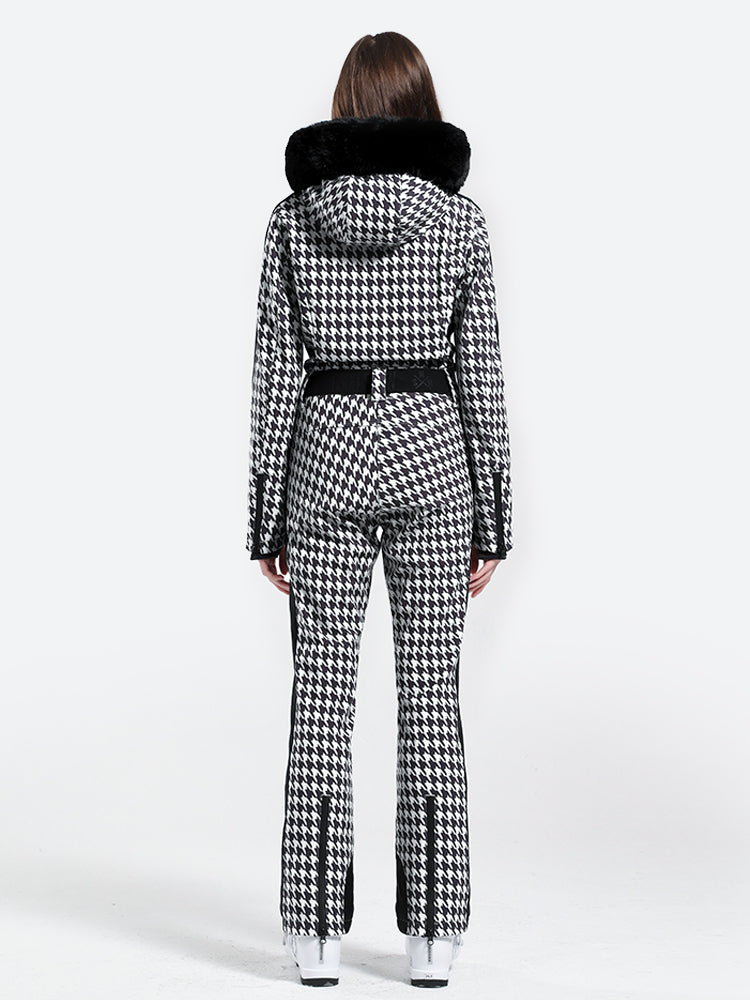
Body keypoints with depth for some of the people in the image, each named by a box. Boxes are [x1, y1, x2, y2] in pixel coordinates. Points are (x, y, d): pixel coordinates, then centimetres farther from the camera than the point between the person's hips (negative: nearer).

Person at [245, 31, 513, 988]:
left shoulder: (294, 216, -1)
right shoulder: (461, 218, -2)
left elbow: (274, 373, -2)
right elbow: (481, 379, -2)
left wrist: (266, 516, 4)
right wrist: (490, 522, 4)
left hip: (327, 451, 0)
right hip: (430, 451, 0)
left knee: (321, 699, 6)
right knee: (430, 696, 6)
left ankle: (318, 937, 8)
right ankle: (431, 939, 9)